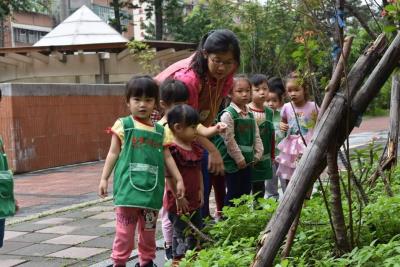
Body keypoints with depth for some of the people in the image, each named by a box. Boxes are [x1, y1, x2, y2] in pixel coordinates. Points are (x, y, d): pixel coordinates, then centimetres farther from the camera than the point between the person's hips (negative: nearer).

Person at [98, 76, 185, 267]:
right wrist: (104, 178, -1)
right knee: (125, 229, -2)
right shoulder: (123, 125, 0)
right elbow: (113, 153, 2)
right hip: (128, 186, -3)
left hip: (151, 188, 4)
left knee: (149, 229, 12)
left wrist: (179, 179, 9)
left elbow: (167, 157, 14)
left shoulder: (159, 130, 10)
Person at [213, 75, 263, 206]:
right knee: (233, 192, -1)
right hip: (233, 161, -7)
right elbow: (229, 139, -18)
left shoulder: (250, 115, 9)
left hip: (247, 161, 7)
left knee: (246, 190, 13)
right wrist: (239, 158, -16)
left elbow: (256, 136, 12)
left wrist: (258, 154, 2)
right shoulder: (227, 115, -15)